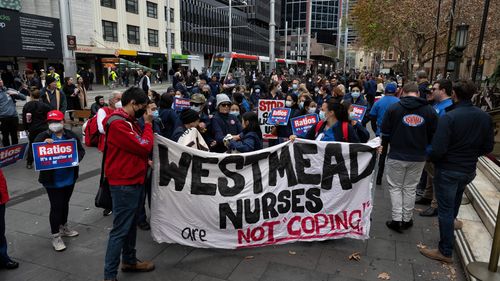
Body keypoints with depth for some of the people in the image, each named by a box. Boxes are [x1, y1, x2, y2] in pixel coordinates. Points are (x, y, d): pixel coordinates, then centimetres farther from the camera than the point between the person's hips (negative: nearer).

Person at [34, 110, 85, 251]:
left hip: (69, 177, 4)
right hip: (52, 180, -4)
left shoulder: (71, 135, -1)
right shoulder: (43, 136, -8)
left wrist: (76, 159, -17)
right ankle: (55, 236, 14)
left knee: (65, 203, 21)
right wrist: (44, 144, -31)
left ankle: (64, 228, 40)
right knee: (56, 206, -1)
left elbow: (81, 150, 2)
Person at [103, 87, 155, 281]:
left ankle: (129, 261, 35)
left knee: (131, 224, 20)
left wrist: (146, 160, -1)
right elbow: (144, 147, -22)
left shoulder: (129, 121, 13)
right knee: (120, 229, -3)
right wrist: (148, 124, -11)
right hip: (124, 184, -10)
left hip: (134, 181, 10)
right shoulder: (118, 124, -20)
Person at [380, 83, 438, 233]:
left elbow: (385, 133, -6)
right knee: (410, 188, 15)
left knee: (395, 187, 12)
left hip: (396, 156, -2)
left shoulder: (393, 108, -10)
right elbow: (434, 136, 2)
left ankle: (397, 219, 11)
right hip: (418, 157, 2)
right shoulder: (430, 111, -3)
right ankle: (407, 219, 25)